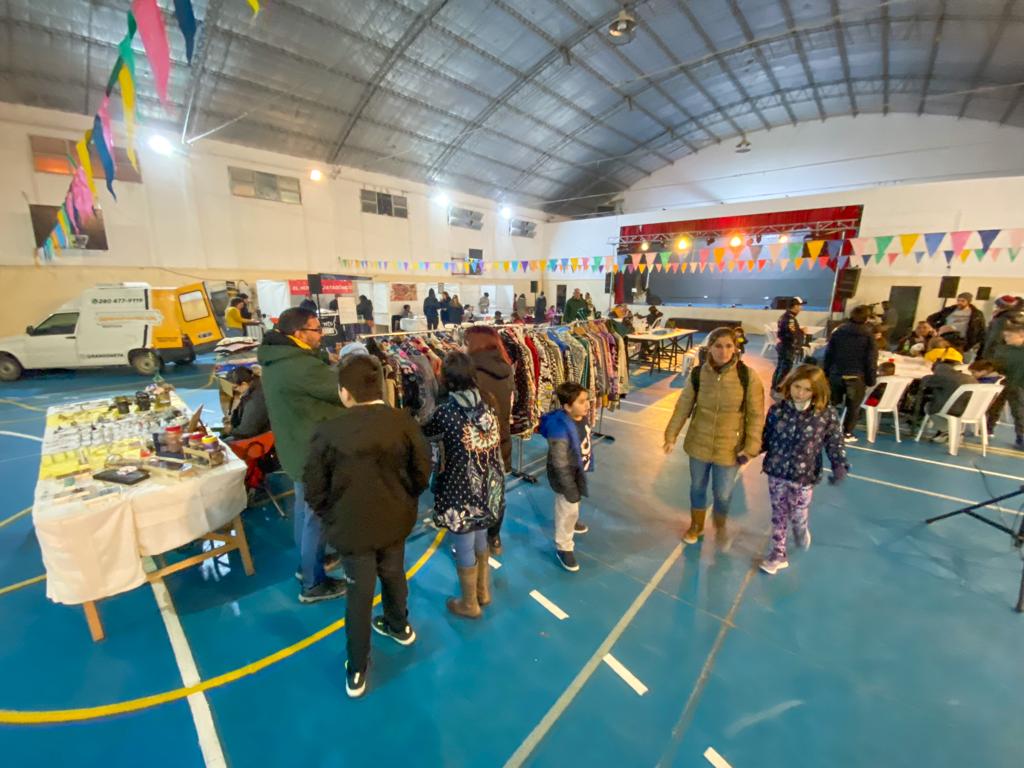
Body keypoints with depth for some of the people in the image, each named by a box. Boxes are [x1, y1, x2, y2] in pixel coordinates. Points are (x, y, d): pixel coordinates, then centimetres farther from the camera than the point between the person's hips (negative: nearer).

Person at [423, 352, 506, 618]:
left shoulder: (446, 411, -18)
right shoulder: (486, 406, -4)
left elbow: (424, 433, 1)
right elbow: (494, 446, 5)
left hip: (461, 490, -6)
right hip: (488, 487, 6)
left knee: (464, 548, 15)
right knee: (480, 540, 26)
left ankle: (469, 604, 36)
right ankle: (484, 593, 46)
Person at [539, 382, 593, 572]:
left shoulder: (582, 417, -12)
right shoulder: (560, 429, -37)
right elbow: (560, 464, -29)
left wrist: (587, 466, 19)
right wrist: (570, 488, -21)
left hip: (579, 471, 8)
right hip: (565, 475, -8)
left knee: (573, 508, 33)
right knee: (567, 510, 10)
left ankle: (572, 522, 62)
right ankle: (564, 548, 32)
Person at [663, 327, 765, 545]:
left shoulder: (747, 376, -14)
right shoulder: (697, 374, -10)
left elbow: (756, 415, -8)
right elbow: (683, 407, -2)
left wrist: (751, 447, -9)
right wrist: (671, 436, -3)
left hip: (729, 448, -1)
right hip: (698, 444, 2)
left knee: (723, 494, 12)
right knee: (697, 487, 18)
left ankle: (720, 527, 45)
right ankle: (696, 526, 44)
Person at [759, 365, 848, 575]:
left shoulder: (827, 415, -11)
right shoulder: (777, 410, -7)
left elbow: (835, 443, -2)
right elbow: (766, 438, 2)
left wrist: (840, 466, -14)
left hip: (804, 477, -1)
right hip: (776, 473, 2)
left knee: (798, 516, 11)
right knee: (778, 514, 13)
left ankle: (801, 531, 49)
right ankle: (778, 554, 30)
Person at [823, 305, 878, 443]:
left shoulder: (838, 331, 4)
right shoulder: (868, 335, -5)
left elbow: (828, 353, 5)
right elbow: (871, 360, -5)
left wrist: (826, 372, 11)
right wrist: (871, 379, 2)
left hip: (836, 374, 3)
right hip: (856, 376, -3)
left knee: (832, 403, 14)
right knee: (853, 406, 8)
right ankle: (847, 433, 11)